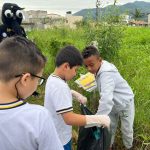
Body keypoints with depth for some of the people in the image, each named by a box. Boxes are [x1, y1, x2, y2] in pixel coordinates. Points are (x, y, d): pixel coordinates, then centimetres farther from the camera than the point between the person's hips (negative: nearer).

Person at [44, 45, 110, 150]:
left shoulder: (53, 78, -1)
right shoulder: (59, 86, -31)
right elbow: (70, 119, -35)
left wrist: (75, 94, 10)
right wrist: (99, 119, -30)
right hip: (60, 139, -8)